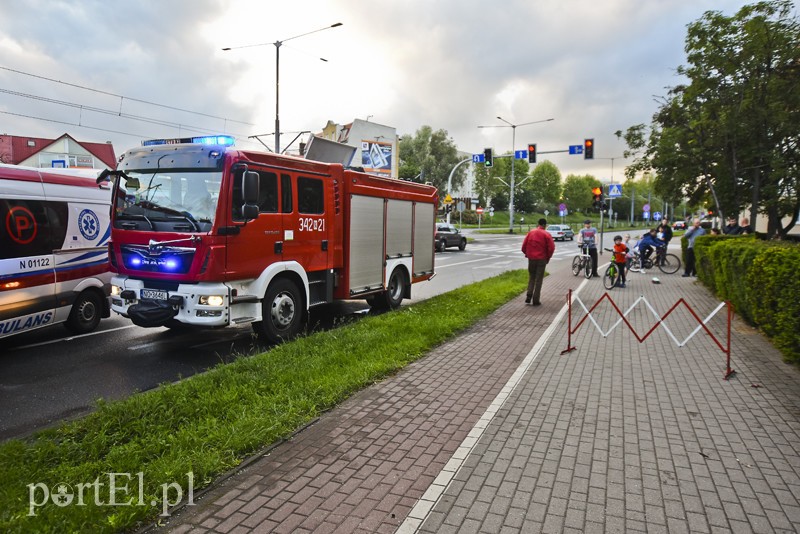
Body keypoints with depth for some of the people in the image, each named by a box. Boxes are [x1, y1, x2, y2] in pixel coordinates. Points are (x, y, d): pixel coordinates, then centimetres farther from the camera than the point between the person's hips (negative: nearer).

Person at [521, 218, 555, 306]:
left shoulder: (531, 232, 3)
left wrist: (527, 254, 16)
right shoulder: (546, 234, -6)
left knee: (531, 278, 16)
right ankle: (536, 300, 5)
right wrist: (548, 257, 3)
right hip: (541, 259, -3)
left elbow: (524, 245, 2)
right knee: (538, 280, 4)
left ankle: (528, 297, 5)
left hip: (531, 258, 3)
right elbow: (551, 247, -12)